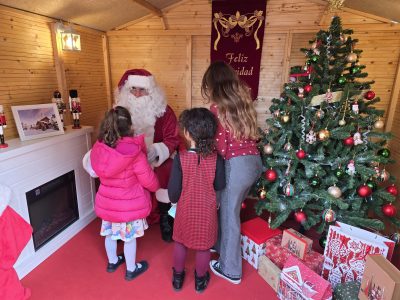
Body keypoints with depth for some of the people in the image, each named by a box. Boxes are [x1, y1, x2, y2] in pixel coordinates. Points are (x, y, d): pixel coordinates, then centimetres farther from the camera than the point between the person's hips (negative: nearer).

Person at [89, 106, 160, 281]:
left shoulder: (98, 148, -11)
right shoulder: (134, 152, -26)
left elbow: (97, 171, 5)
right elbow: (148, 179, -17)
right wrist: (156, 187, 4)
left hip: (107, 201, 5)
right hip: (129, 204, -5)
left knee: (110, 233, 25)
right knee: (129, 237, 15)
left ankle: (112, 262, 48)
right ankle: (131, 269, 36)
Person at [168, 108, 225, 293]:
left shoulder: (180, 158, -22)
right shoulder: (216, 158, -17)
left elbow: (174, 188, -15)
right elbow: (220, 185, -6)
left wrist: (174, 199, 6)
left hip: (185, 209, 0)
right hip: (207, 210, 1)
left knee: (180, 243, 22)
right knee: (203, 245, 19)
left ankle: (177, 277, 41)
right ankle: (200, 280, 39)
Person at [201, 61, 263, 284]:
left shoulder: (218, 107, -10)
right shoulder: (243, 100, 11)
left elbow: (221, 147, -11)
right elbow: (248, 134, 11)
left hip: (237, 164, -7)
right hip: (255, 160, 7)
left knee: (229, 215, 9)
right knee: (230, 208, 24)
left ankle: (230, 269, 26)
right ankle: (222, 247, 45)